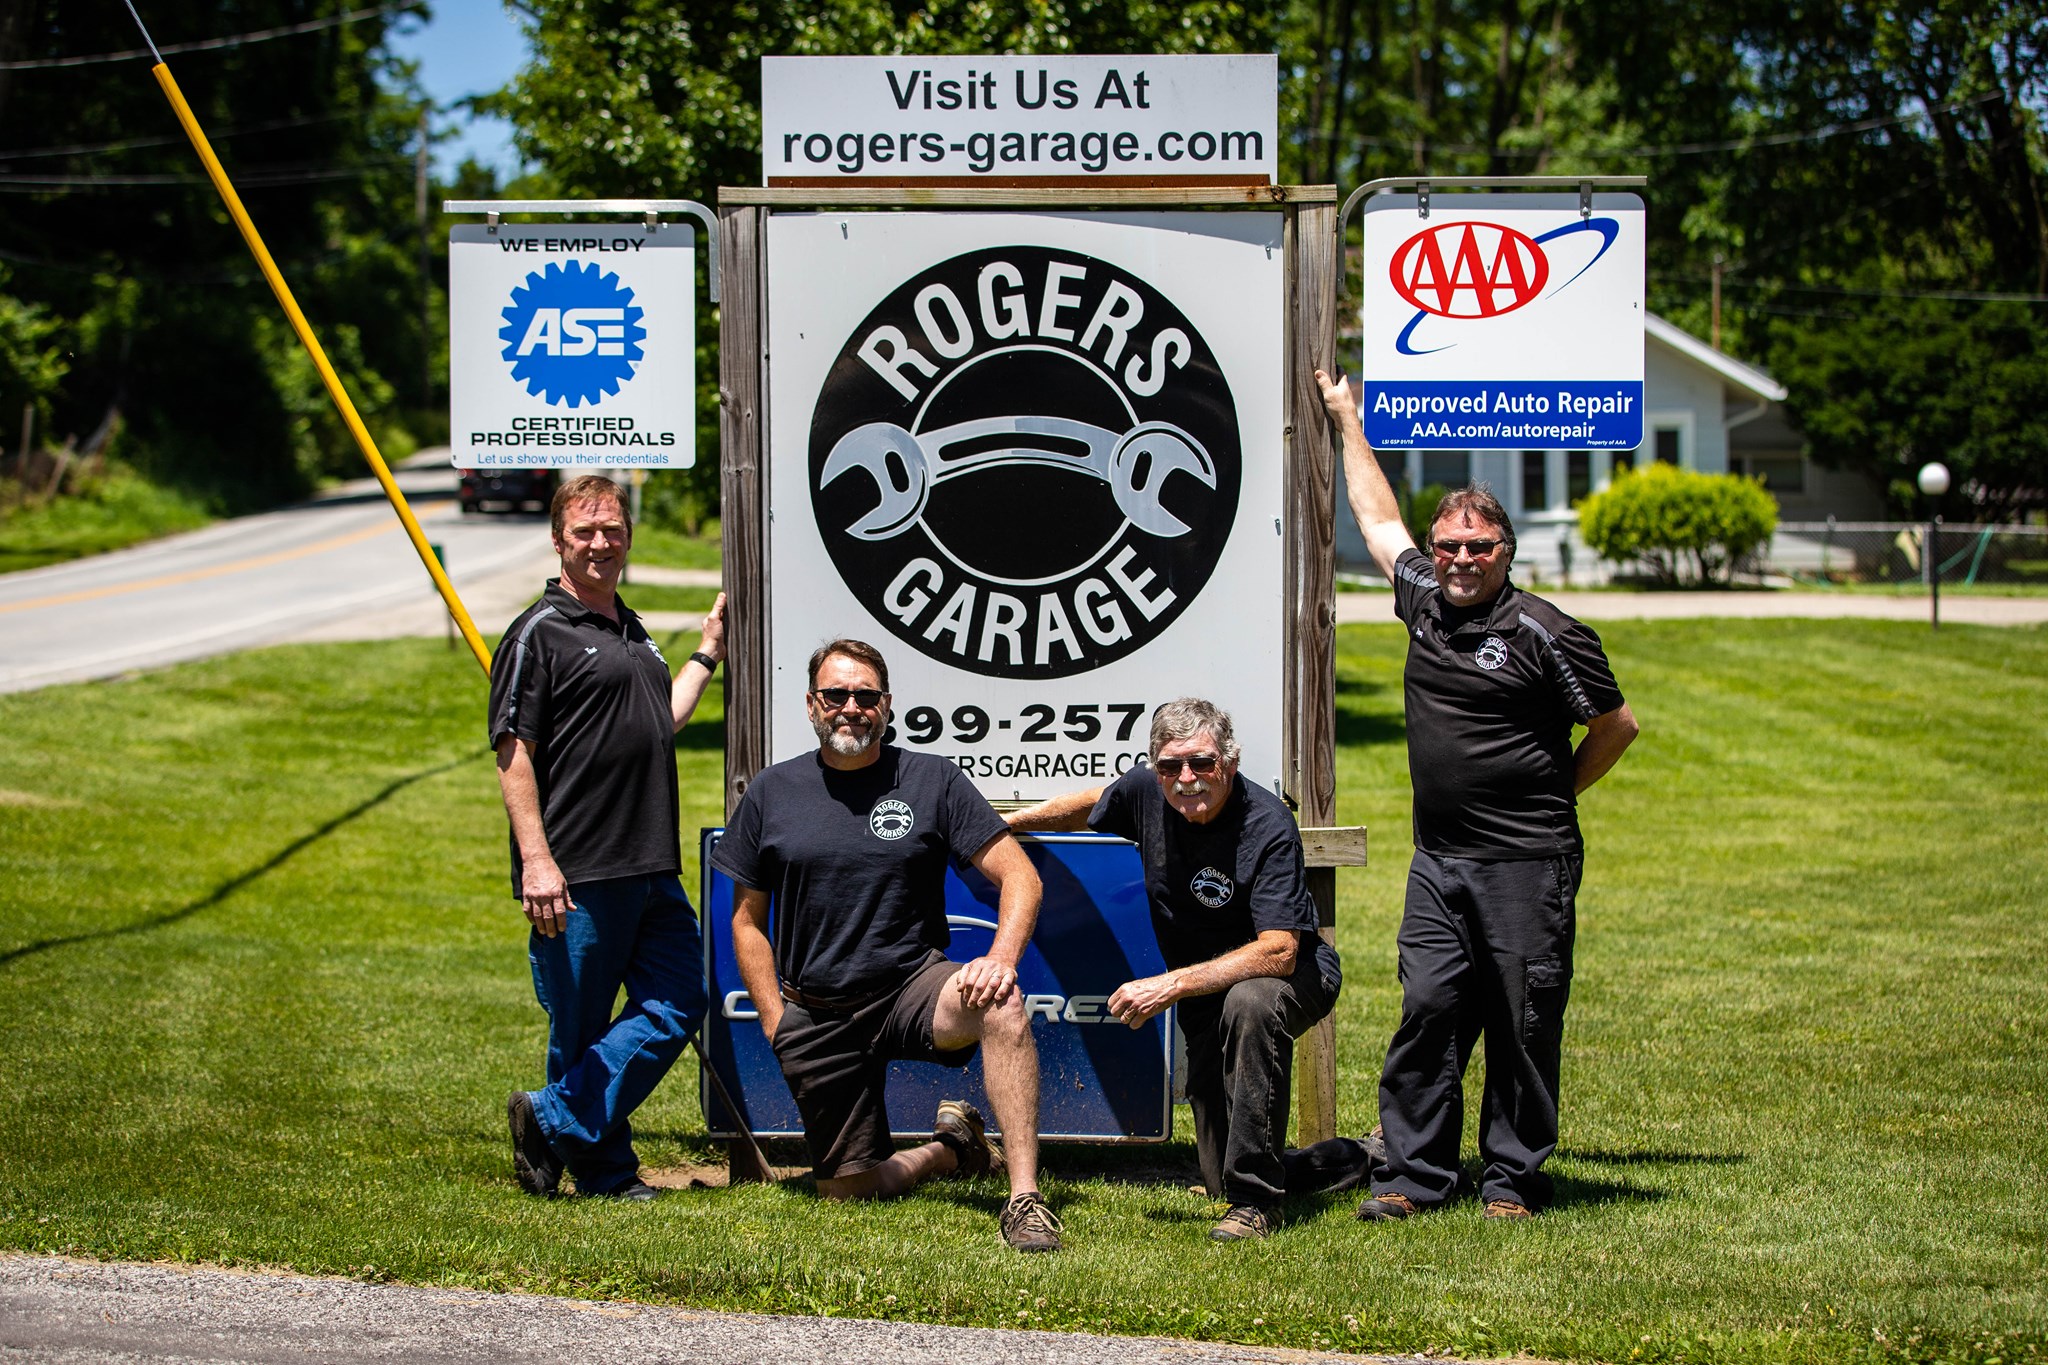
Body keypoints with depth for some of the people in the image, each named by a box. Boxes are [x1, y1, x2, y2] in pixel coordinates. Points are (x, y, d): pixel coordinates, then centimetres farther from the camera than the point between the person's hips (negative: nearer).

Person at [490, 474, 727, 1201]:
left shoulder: (632, 631, 20)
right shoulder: (539, 634, -5)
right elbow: (512, 756, -11)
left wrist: (708, 653, 32)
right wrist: (535, 861, -18)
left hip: (652, 870, 8)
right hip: (577, 874, -8)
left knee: (675, 1008, 0)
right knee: (580, 1032, -1)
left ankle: (552, 1122, 6)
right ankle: (603, 1172, 10)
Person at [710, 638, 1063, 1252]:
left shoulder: (932, 781, 0)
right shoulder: (771, 793, 5)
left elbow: (1019, 876, -4)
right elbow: (748, 920, 11)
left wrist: (1001, 958, -23)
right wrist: (776, 1020, 0)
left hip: (912, 984, -2)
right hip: (817, 1013, 2)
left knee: (1001, 1006, -36)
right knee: (847, 1190, 1)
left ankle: (1025, 1198, -35)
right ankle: (948, 1150, 33)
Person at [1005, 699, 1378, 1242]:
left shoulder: (1268, 826, -28)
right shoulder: (1146, 791, -11)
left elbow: (1278, 951, -35)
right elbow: (1091, 806, 15)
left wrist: (1173, 984, -37)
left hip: (1295, 975, -6)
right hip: (1206, 999, 6)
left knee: (1249, 1003, -43)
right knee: (1221, 1180, 3)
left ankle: (1257, 1199, -30)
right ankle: (1367, 1157, 31)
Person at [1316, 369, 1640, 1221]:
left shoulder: (1544, 634, -8)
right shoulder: (1423, 598, 9)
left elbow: (1616, 726, 1)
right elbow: (1378, 521, 25)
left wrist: (1551, 796, 6)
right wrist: (1347, 423, 32)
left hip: (1526, 863, -5)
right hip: (1439, 861, 5)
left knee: (1523, 1024, 0)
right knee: (1428, 1011, 1)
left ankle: (1513, 1180, 7)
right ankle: (1413, 1173, 6)